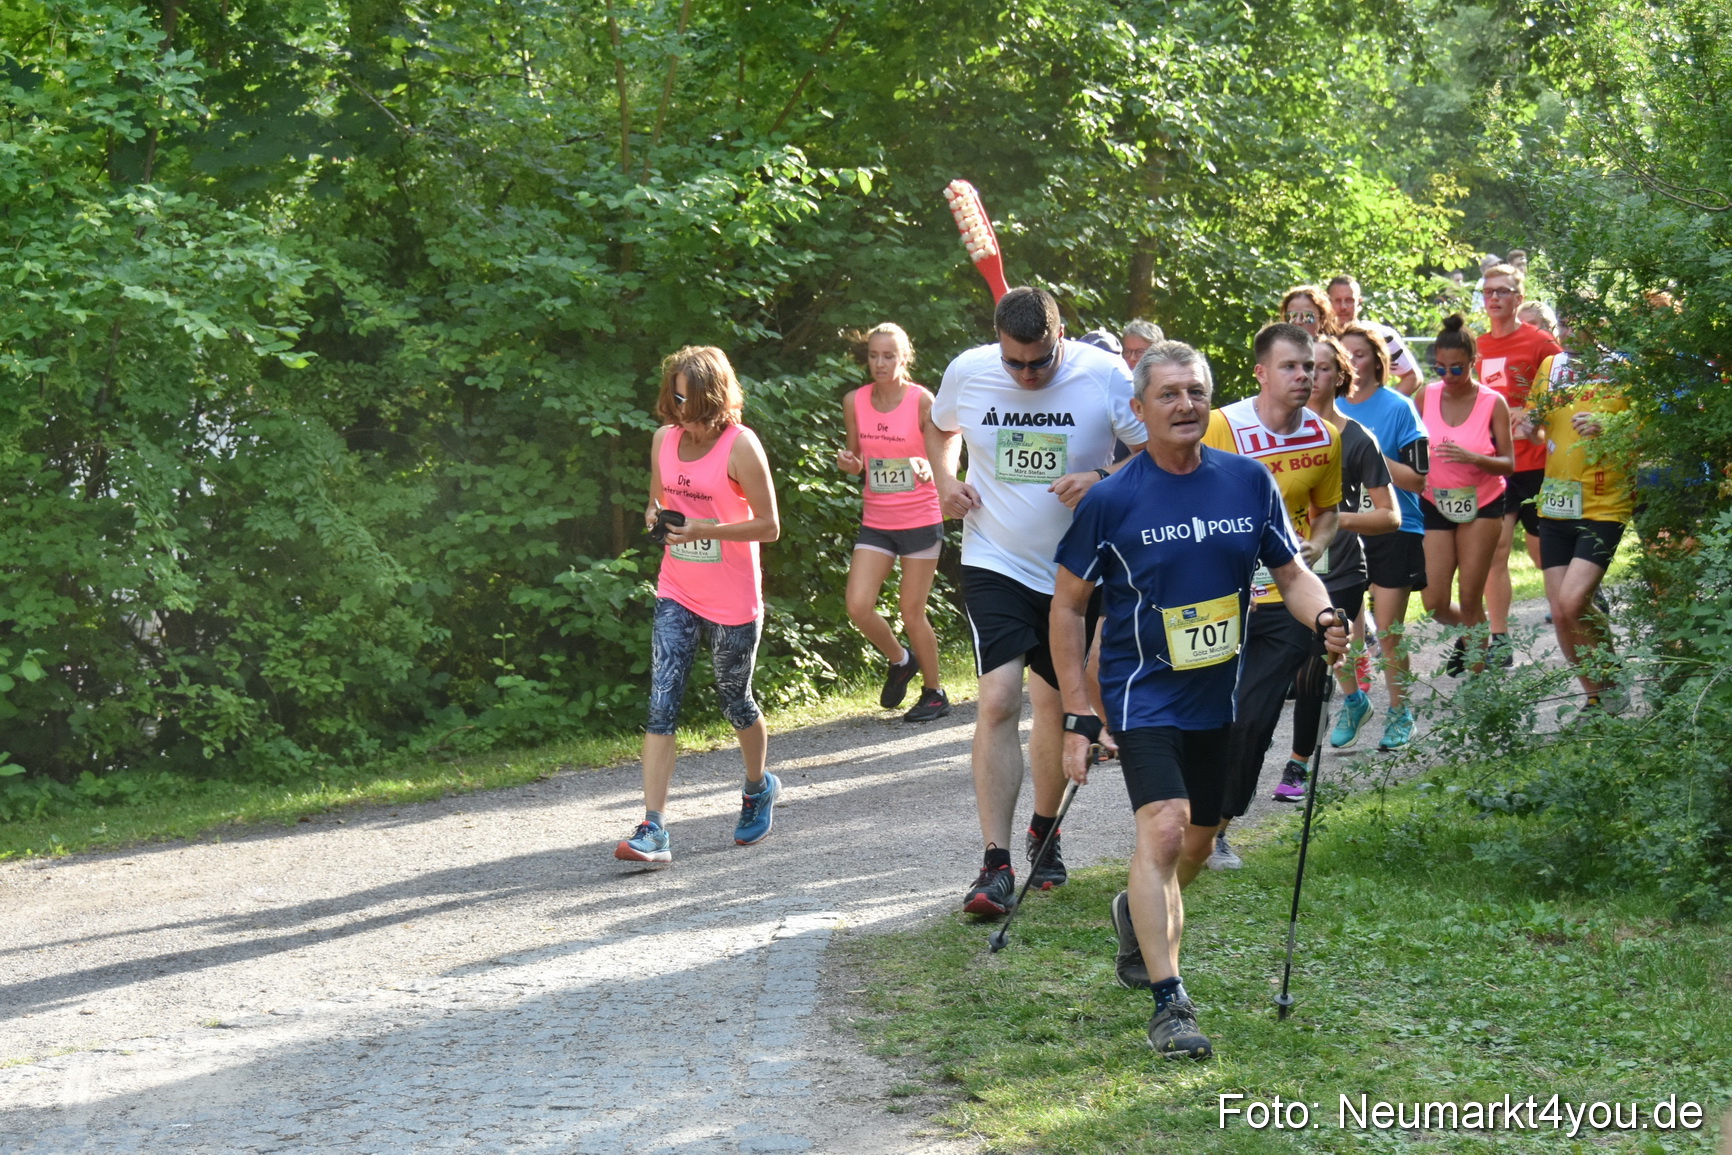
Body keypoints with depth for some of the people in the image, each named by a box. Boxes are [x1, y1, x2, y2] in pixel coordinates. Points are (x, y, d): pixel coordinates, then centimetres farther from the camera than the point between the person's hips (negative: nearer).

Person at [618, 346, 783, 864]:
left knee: (735, 700, 13)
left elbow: (769, 525, -13)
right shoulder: (664, 439, 3)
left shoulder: (740, 446, -14)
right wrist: (656, 515, -5)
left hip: (733, 602, -4)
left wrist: (706, 529, -24)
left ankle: (759, 788, 43)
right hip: (677, 595, 4)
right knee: (662, 704, -9)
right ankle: (653, 828, -15)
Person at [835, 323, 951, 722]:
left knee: (912, 613, 1)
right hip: (876, 521, 4)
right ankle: (900, 660, 22)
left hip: (920, 521, -4)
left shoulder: (922, 401, -11)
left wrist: (926, 468, -36)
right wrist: (847, 461, -11)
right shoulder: (855, 402, 1)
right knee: (858, 606, -8)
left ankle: (935, 693, 21)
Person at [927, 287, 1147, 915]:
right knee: (999, 700, -16)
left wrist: (1102, 479, -24)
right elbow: (941, 428, 16)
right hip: (995, 564, -1)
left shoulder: (1105, 376, -12)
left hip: (1075, 571, 1)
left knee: (1057, 704, 13)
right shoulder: (967, 372, -6)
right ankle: (995, 866, -18)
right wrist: (945, 481, -2)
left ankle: (1044, 832, 36)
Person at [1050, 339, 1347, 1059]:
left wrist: (1323, 617, -16)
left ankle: (1139, 915, 50)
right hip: (1143, 693, -4)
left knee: (1197, 843, 17)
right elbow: (1068, 606, -3)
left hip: (1221, 694, 5)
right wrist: (1077, 720, -8)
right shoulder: (1112, 499, -10)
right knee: (1163, 828, -22)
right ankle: (1169, 1005, -20)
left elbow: (1292, 572, 9)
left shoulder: (1249, 481, 0)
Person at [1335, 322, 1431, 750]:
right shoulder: (1332, 410, 8)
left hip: (1393, 531, -4)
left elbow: (1417, 477, -9)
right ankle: (1353, 700, 23)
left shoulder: (1397, 407, -5)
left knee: (1388, 632, -1)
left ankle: (1400, 714, 15)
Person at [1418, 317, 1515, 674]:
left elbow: (1508, 463, -11)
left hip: (1481, 505, -3)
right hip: (1435, 503, 3)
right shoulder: (1426, 396, -4)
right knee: (1435, 605, -1)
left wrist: (1471, 457, -28)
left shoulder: (1492, 403, -11)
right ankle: (1469, 634, 33)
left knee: (1471, 600, -2)